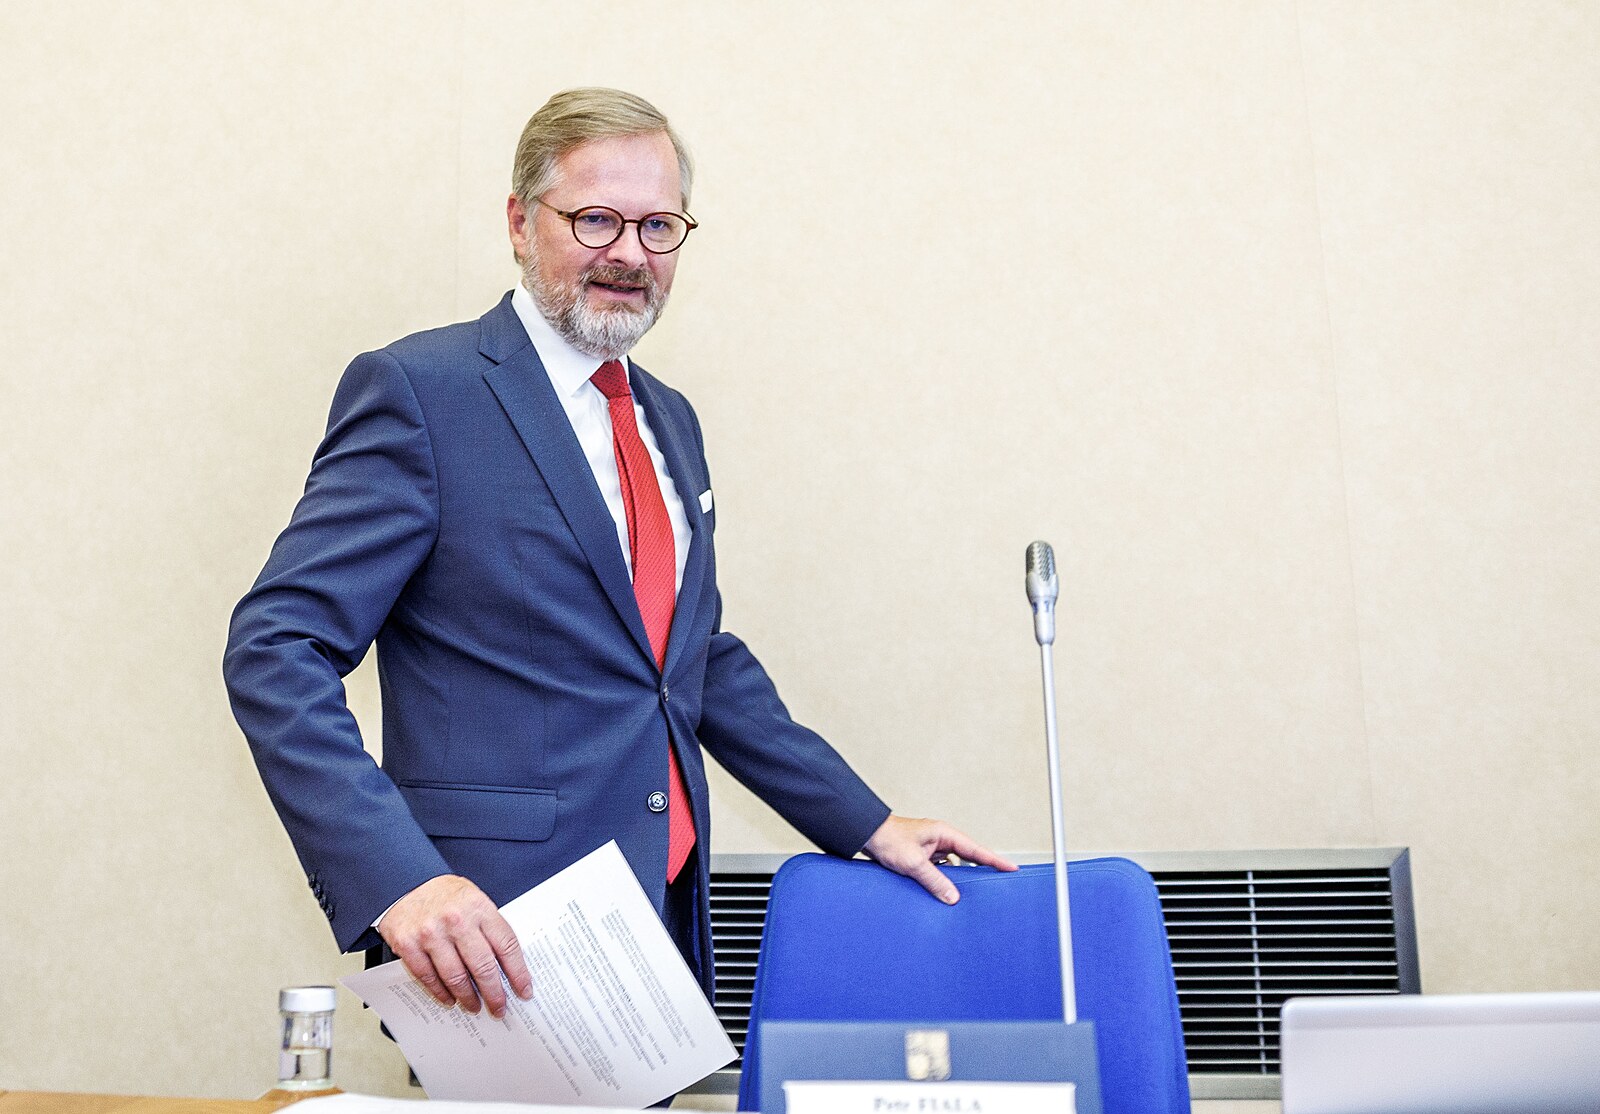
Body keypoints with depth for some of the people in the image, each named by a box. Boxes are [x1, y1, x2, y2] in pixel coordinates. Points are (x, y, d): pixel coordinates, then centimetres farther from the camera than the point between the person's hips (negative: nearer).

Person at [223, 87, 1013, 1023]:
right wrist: (397, 877, -28)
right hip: (505, 941, -6)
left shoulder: (669, 420, 14)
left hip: (665, 913, 7)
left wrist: (869, 824, 17)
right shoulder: (419, 391, -9)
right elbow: (275, 649, -15)